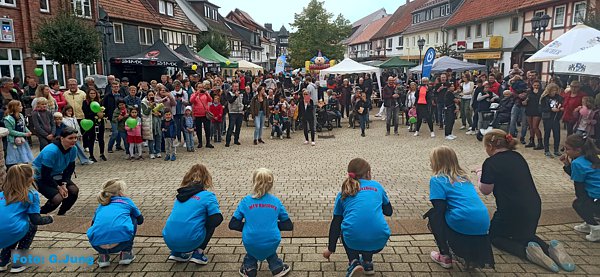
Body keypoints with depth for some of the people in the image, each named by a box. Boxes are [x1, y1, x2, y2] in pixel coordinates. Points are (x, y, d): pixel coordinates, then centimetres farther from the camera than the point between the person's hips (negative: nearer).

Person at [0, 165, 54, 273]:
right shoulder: (32, 194, 3)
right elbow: (36, 220, 1)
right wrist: (49, 219, 22)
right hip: (11, 235, -5)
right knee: (32, 226, 28)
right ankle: (18, 263, 20)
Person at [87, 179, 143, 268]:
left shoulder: (101, 205, 28)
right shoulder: (127, 201, 22)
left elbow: (93, 223, 43)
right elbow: (140, 220, 36)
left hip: (98, 245, 3)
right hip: (122, 240, -3)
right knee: (133, 220, 28)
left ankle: (103, 256, 19)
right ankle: (126, 253, 21)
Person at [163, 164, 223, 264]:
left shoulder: (181, 195, 16)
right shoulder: (208, 196, -2)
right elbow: (216, 220, -9)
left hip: (169, 241, 5)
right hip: (189, 242, -5)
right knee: (212, 222, 20)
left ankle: (177, 253, 18)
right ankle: (198, 253, 10)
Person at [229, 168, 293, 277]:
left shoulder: (246, 201, 1)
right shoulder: (276, 201, 4)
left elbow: (233, 225, 0)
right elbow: (289, 226, 7)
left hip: (251, 246, 0)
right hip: (272, 245, 1)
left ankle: (249, 267, 28)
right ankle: (276, 266, 29)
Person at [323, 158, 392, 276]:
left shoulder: (344, 193, 16)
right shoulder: (377, 186, 15)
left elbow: (336, 223, 21)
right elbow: (389, 211, 27)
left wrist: (330, 249, 32)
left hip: (353, 242, -1)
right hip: (378, 243, 2)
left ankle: (354, 261, 13)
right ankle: (367, 263, 23)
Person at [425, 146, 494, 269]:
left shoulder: (437, 180, 0)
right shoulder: (463, 177, 21)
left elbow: (439, 208, -7)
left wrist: (428, 214, 11)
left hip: (464, 223, -7)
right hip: (483, 225, 7)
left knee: (433, 216, 17)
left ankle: (445, 256, 17)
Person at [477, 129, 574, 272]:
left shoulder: (491, 162, -13)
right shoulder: (517, 157, 9)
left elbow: (485, 190, -7)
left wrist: (480, 174, 10)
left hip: (512, 212, -7)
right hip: (534, 208, 7)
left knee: (494, 235, 18)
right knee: (525, 234, 32)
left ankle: (526, 251, -9)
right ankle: (550, 248, 3)